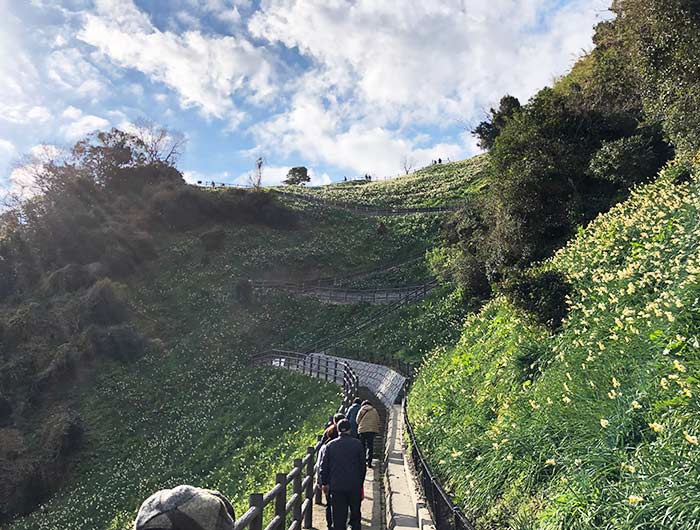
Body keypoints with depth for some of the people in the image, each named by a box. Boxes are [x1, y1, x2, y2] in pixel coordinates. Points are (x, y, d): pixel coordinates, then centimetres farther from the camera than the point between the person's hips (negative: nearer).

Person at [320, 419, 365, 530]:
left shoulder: (330, 445, -3)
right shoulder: (357, 444, -5)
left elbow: (324, 466, 2)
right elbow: (362, 466, 0)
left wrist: (324, 483, 13)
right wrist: (361, 483, 11)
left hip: (336, 486, 0)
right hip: (355, 486, 0)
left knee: (339, 517, 7)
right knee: (355, 514, 18)